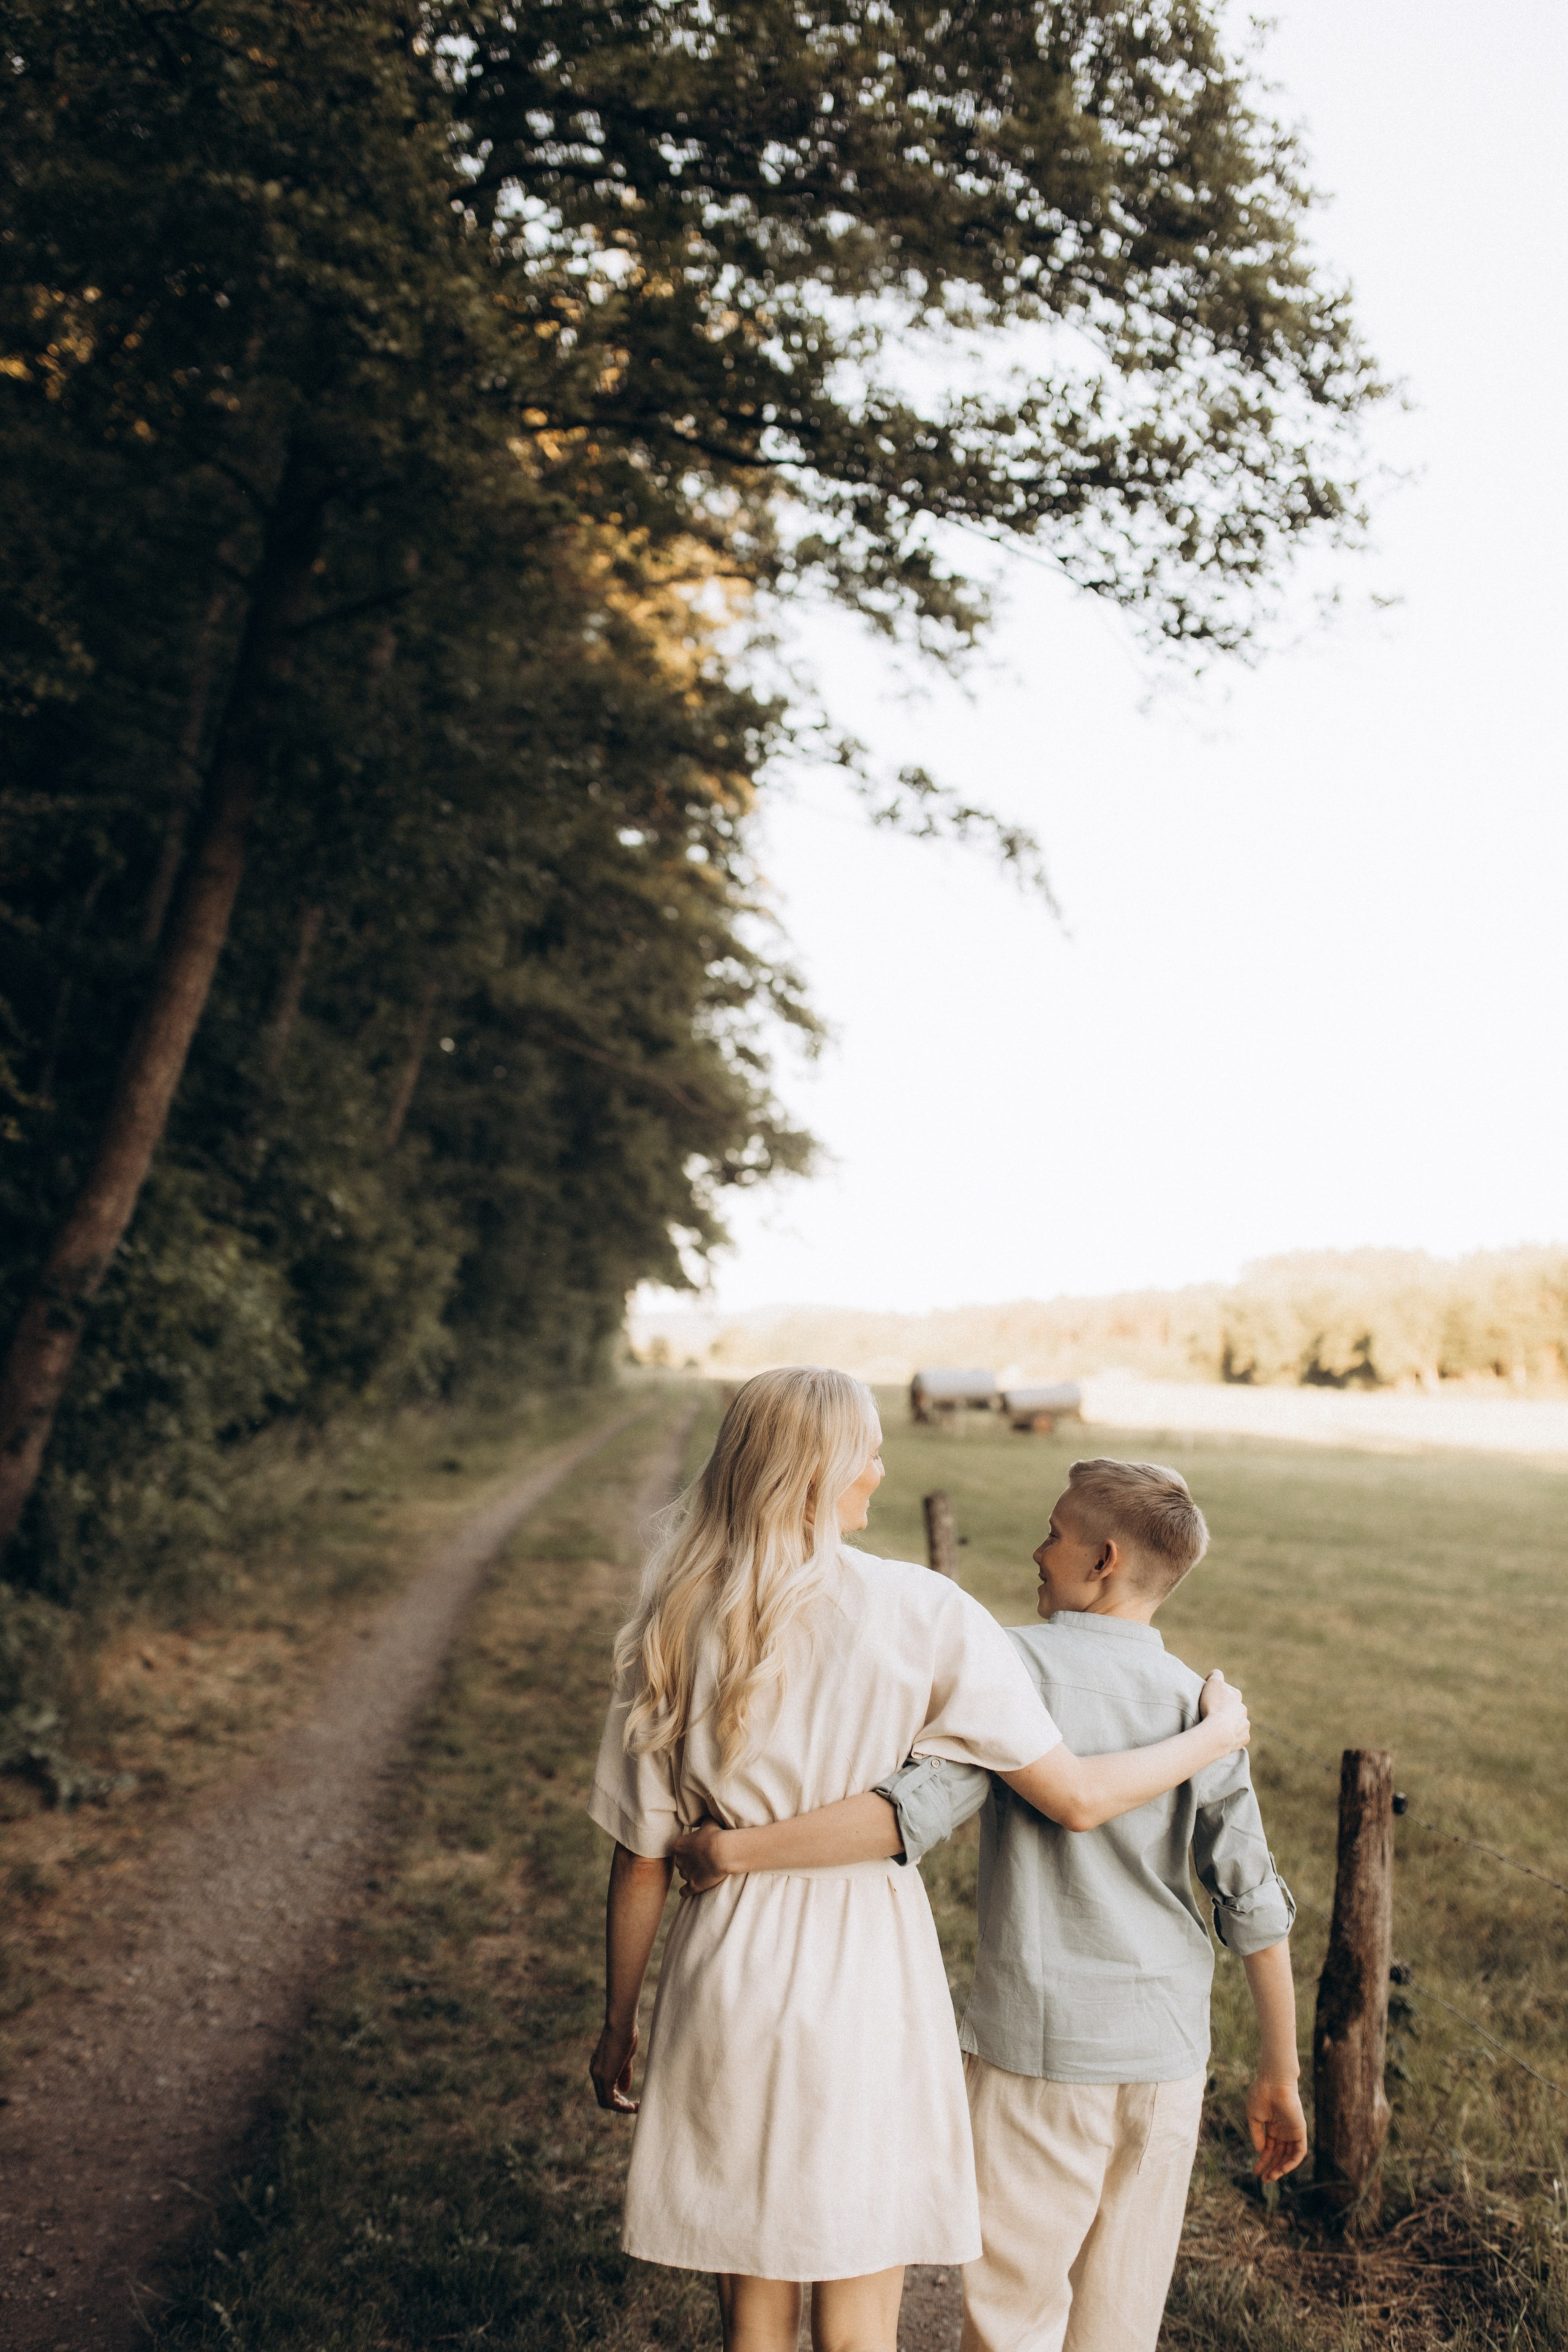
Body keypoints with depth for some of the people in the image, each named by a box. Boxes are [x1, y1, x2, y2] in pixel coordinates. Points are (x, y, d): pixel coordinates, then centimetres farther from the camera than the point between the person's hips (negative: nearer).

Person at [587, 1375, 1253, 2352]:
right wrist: (1215, 1736, 5)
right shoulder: (921, 1613, -13)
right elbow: (1077, 1796, -11)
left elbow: (643, 1864, -1)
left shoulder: (675, 1629, -6)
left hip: (730, 1980, 2)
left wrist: (620, 2025, 13)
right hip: (865, 1980, -2)